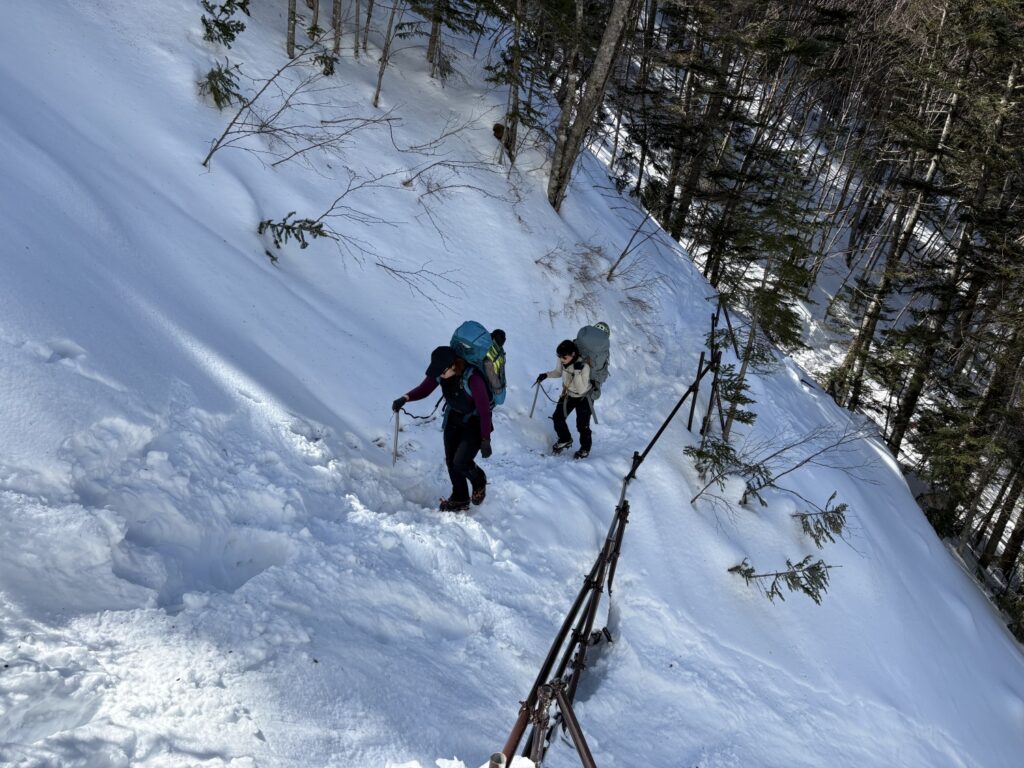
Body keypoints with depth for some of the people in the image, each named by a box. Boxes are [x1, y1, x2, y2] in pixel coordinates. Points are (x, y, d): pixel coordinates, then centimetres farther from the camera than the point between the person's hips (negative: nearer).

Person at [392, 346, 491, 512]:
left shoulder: (472, 378, -35)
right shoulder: (440, 372, -17)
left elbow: (484, 410, -30)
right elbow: (424, 389, -7)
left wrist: (485, 440, -28)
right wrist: (405, 398, -27)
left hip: (475, 423, -6)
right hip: (453, 419, 6)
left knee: (460, 462, -14)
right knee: (450, 461, 7)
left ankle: (479, 482, 20)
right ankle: (460, 499, 28)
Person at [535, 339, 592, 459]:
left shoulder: (584, 366, -35)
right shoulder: (562, 361, -20)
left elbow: (581, 390, -36)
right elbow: (559, 371, 5)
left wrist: (577, 373, -47)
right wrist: (546, 375, -13)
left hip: (583, 398, -5)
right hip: (568, 394, 5)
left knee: (582, 425, 2)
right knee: (557, 418, 8)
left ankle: (585, 449, 31)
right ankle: (565, 440, 37)